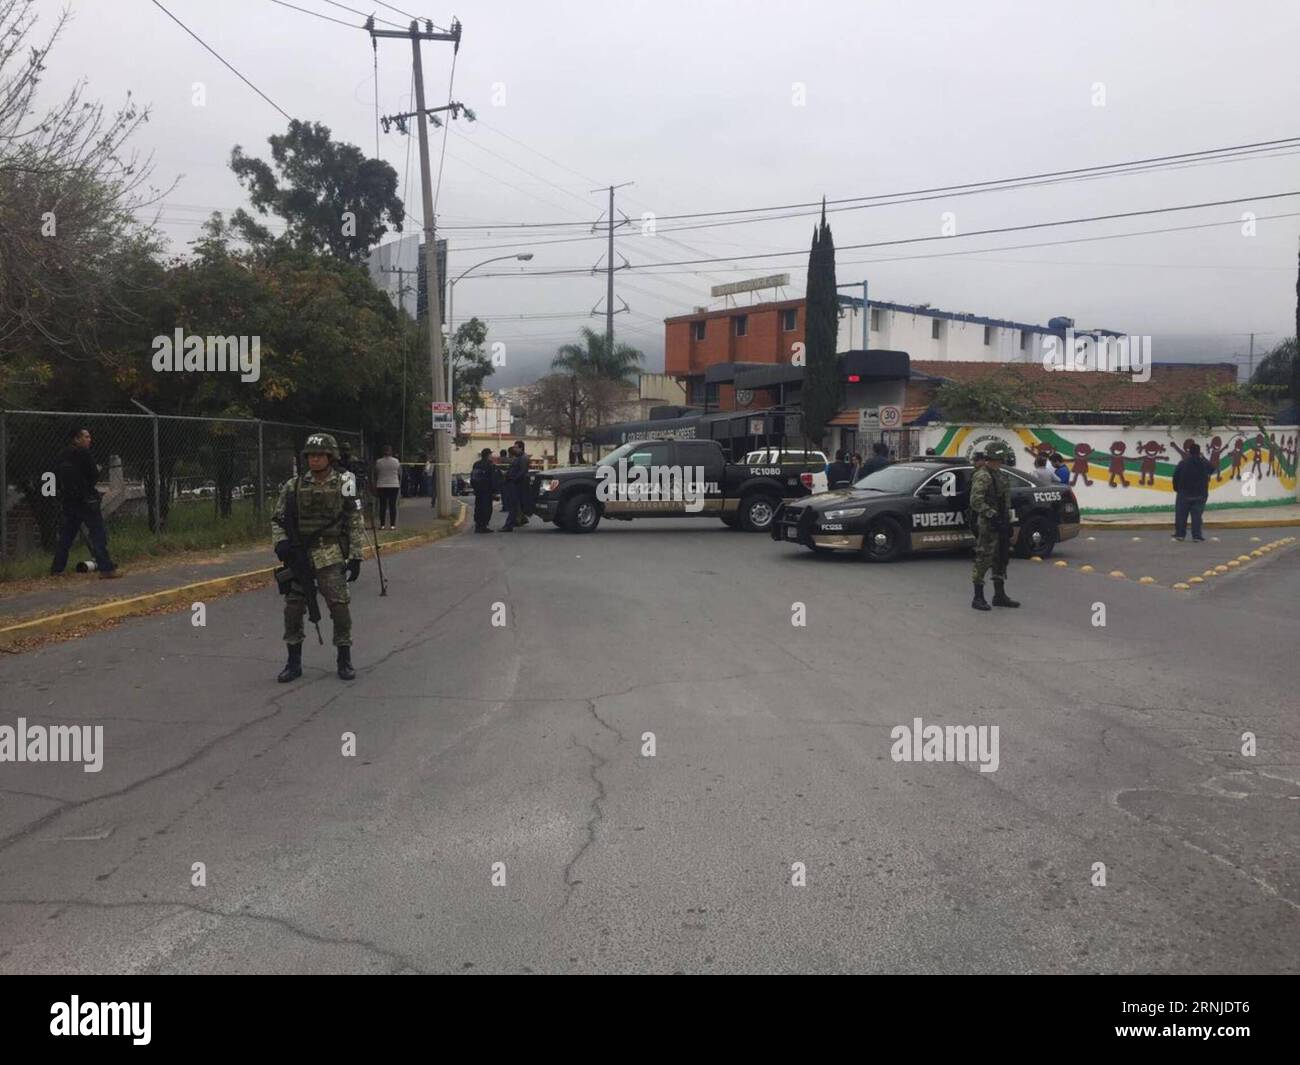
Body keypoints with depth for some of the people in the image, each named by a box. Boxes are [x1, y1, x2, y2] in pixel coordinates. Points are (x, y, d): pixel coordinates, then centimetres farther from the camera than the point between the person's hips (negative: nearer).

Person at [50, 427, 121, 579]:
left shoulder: (62, 456, 11)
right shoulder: (83, 453, -11)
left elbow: (56, 476, 15)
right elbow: (94, 475, -13)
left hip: (67, 500, 8)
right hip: (85, 500, -8)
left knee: (66, 534, 15)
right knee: (98, 532, -7)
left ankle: (56, 569, 19)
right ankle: (106, 568, -12)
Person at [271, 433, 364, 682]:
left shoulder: (344, 485, 1)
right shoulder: (293, 486, 6)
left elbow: (355, 524, 2)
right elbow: (277, 519, 12)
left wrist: (355, 557, -4)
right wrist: (280, 542, -7)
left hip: (331, 556, -3)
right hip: (298, 556, 3)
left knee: (339, 605, -6)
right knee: (293, 608, 4)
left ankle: (344, 661, 7)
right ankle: (294, 662, 17)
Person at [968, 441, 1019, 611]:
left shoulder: (1000, 475, 15)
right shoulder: (982, 476, -15)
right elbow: (976, 501, -22)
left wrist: (1007, 520, 18)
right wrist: (993, 516, -24)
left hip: (1000, 525, 10)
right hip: (987, 525, -10)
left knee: (1001, 559, 14)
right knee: (983, 560, -5)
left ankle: (999, 595, 24)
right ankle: (978, 598, 1)